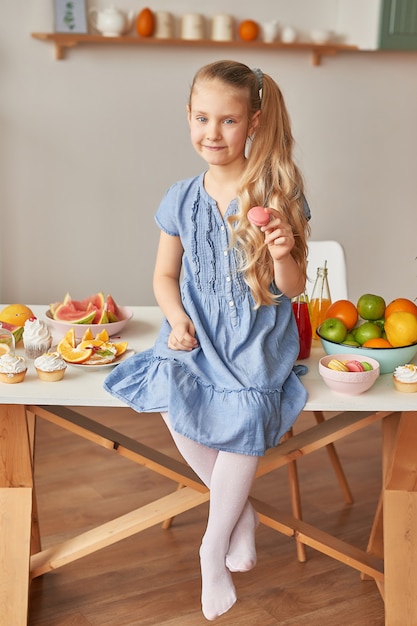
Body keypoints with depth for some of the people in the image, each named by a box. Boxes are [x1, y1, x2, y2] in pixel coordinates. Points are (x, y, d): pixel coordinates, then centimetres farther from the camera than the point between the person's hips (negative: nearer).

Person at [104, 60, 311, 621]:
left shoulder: (278, 194, -7)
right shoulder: (182, 200, 2)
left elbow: (292, 289, -4)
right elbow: (165, 274, 11)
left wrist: (284, 253, -26)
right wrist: (177, 319, -9)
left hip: (258, 335, -2)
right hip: (197, 332, 3)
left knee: (245, 415, -24)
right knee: (175, 406, -22)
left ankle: (213, 546, 3)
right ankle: (242, 515, 6)